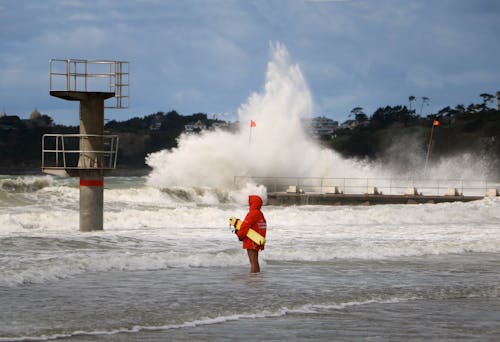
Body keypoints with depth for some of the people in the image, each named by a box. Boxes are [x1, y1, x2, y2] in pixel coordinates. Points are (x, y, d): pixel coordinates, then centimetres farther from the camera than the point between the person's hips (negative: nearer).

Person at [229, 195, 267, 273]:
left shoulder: (252, 214, -16)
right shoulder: (260, 214, 13)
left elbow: (245, 226, -17)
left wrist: (240, 235, -3)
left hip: (251, 242, -10)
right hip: (257, 242, 10)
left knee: (253, 262, -11)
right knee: (255, 261, 15)